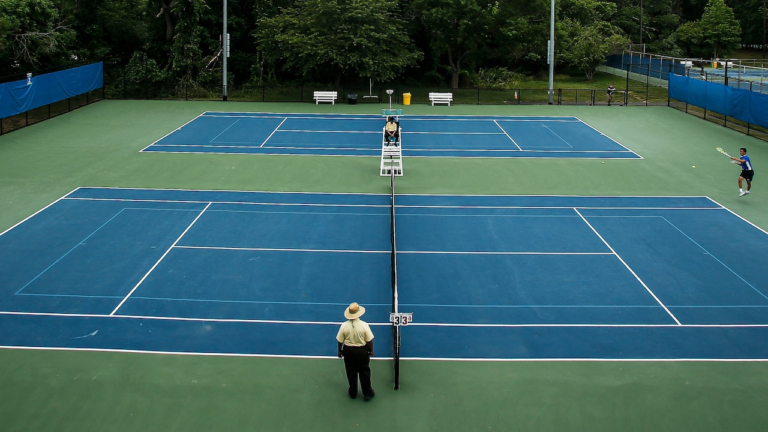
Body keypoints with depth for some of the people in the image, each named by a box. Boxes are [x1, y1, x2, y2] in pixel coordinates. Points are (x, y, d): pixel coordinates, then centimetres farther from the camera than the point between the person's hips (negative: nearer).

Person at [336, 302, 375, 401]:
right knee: (364, 372, 13)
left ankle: (353, 393, 30)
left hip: (348, 350, 1)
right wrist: (371, 350, 5)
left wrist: (340, 351, 11)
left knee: (351, 372, 16)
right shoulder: (364, 325, -19)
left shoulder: (344, 325, -15)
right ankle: (367, 393, 22)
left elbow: (340, 341, -6)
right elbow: (369, 340, -12)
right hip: (362, 351, -1)